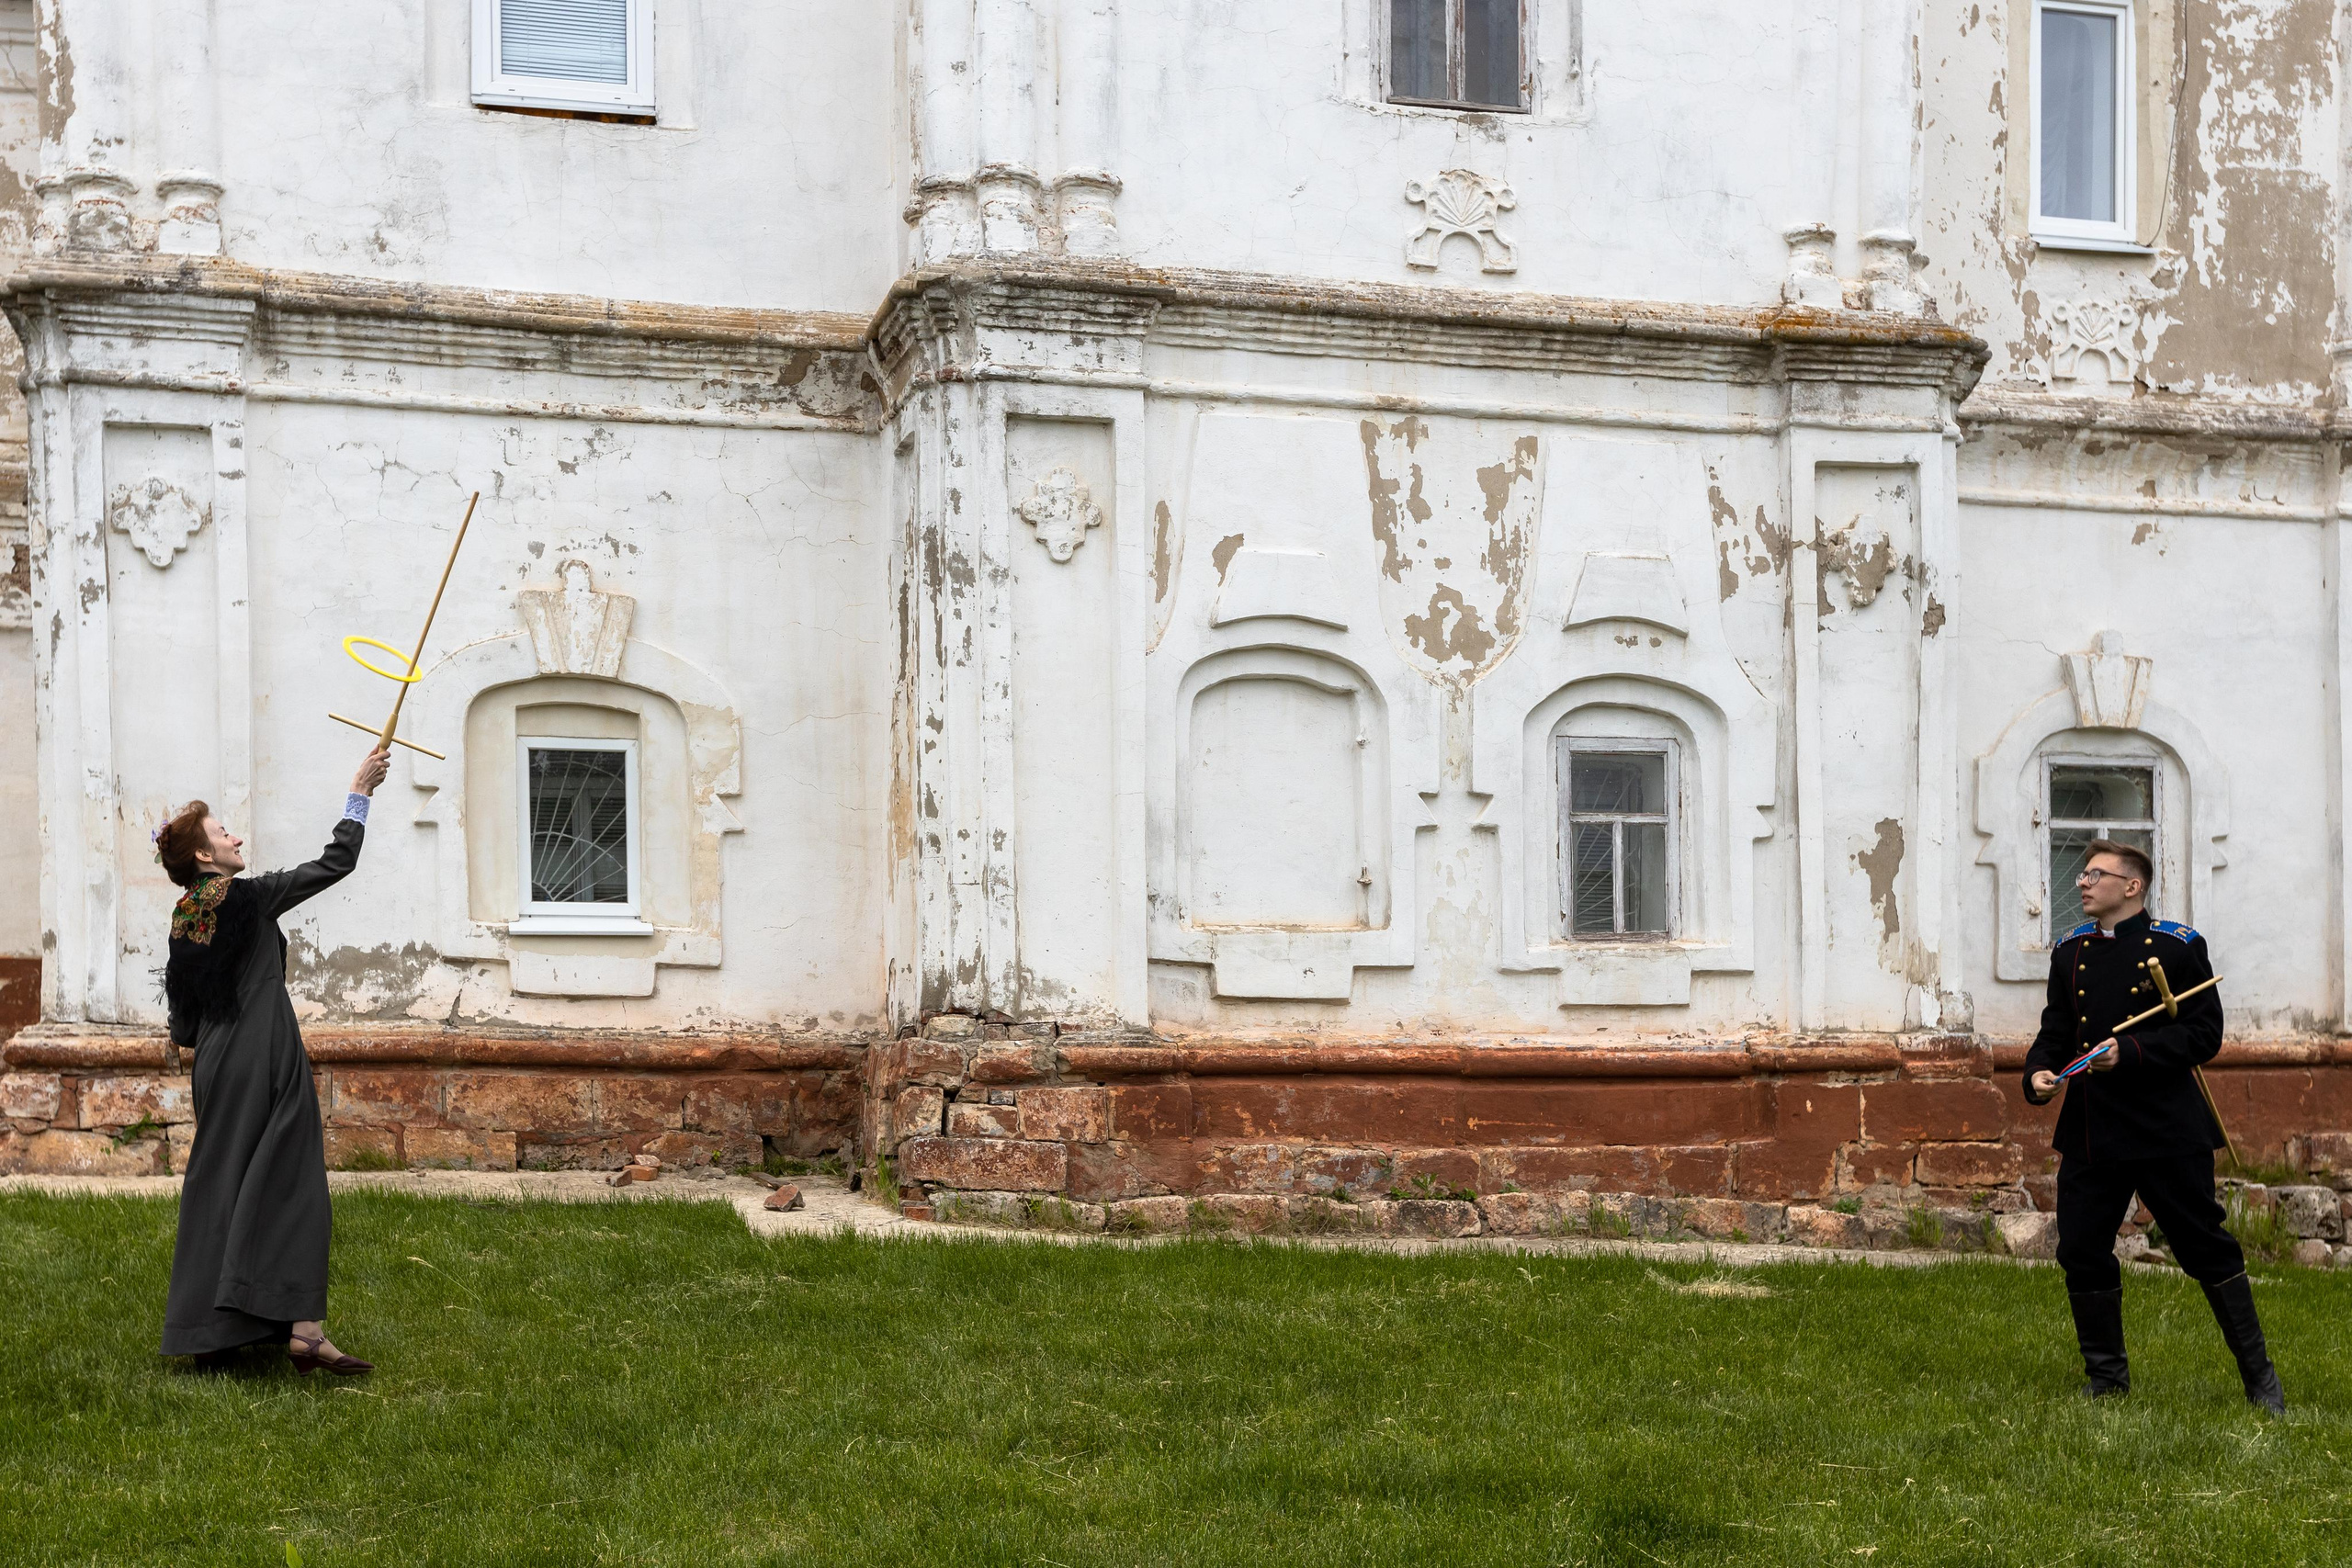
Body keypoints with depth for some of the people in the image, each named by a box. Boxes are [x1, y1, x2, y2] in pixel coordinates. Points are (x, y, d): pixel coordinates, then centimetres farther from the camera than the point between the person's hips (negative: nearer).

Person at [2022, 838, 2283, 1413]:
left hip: (2166, 1129, -5)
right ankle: (2106, 1376, 19)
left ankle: (2258, 1374, 13)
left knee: (2206, 1248, 0)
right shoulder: (2070, 952, 12)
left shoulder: (2177, 947, -4)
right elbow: (2055, 1030, 16)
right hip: (2090, 1134, 5)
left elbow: (2205, 1034, -9)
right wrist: (2038, 1072, -5)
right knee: (2082, 1253, 4)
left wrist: (2130, 1051, -20)